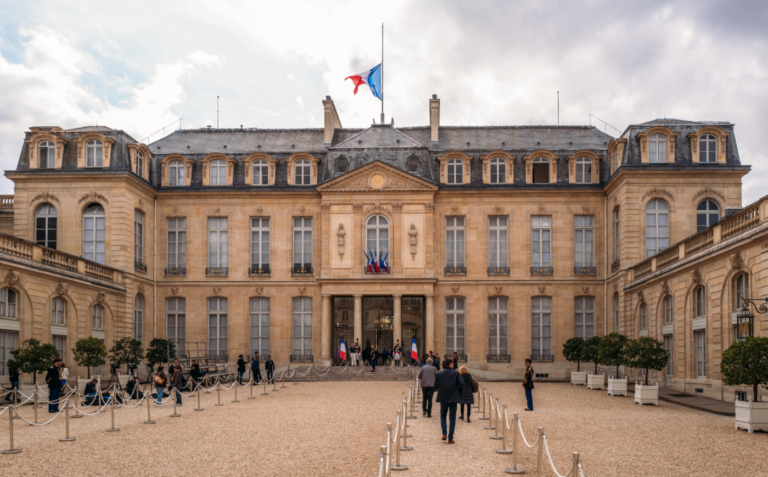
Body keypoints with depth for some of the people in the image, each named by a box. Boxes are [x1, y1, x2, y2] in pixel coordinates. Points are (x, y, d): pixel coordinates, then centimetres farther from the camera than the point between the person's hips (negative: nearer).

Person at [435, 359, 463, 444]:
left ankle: (444, 433, 2)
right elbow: (461, 383, -12)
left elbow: (435, 386, -1)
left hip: (443, 398, 2)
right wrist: (459, 393, 3)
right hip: (453, 398, -1)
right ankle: (450, 438, 3)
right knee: (452, 418, 5)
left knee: (443, 415, 20)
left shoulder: (439, 374, 2)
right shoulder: (455, 373, -3)